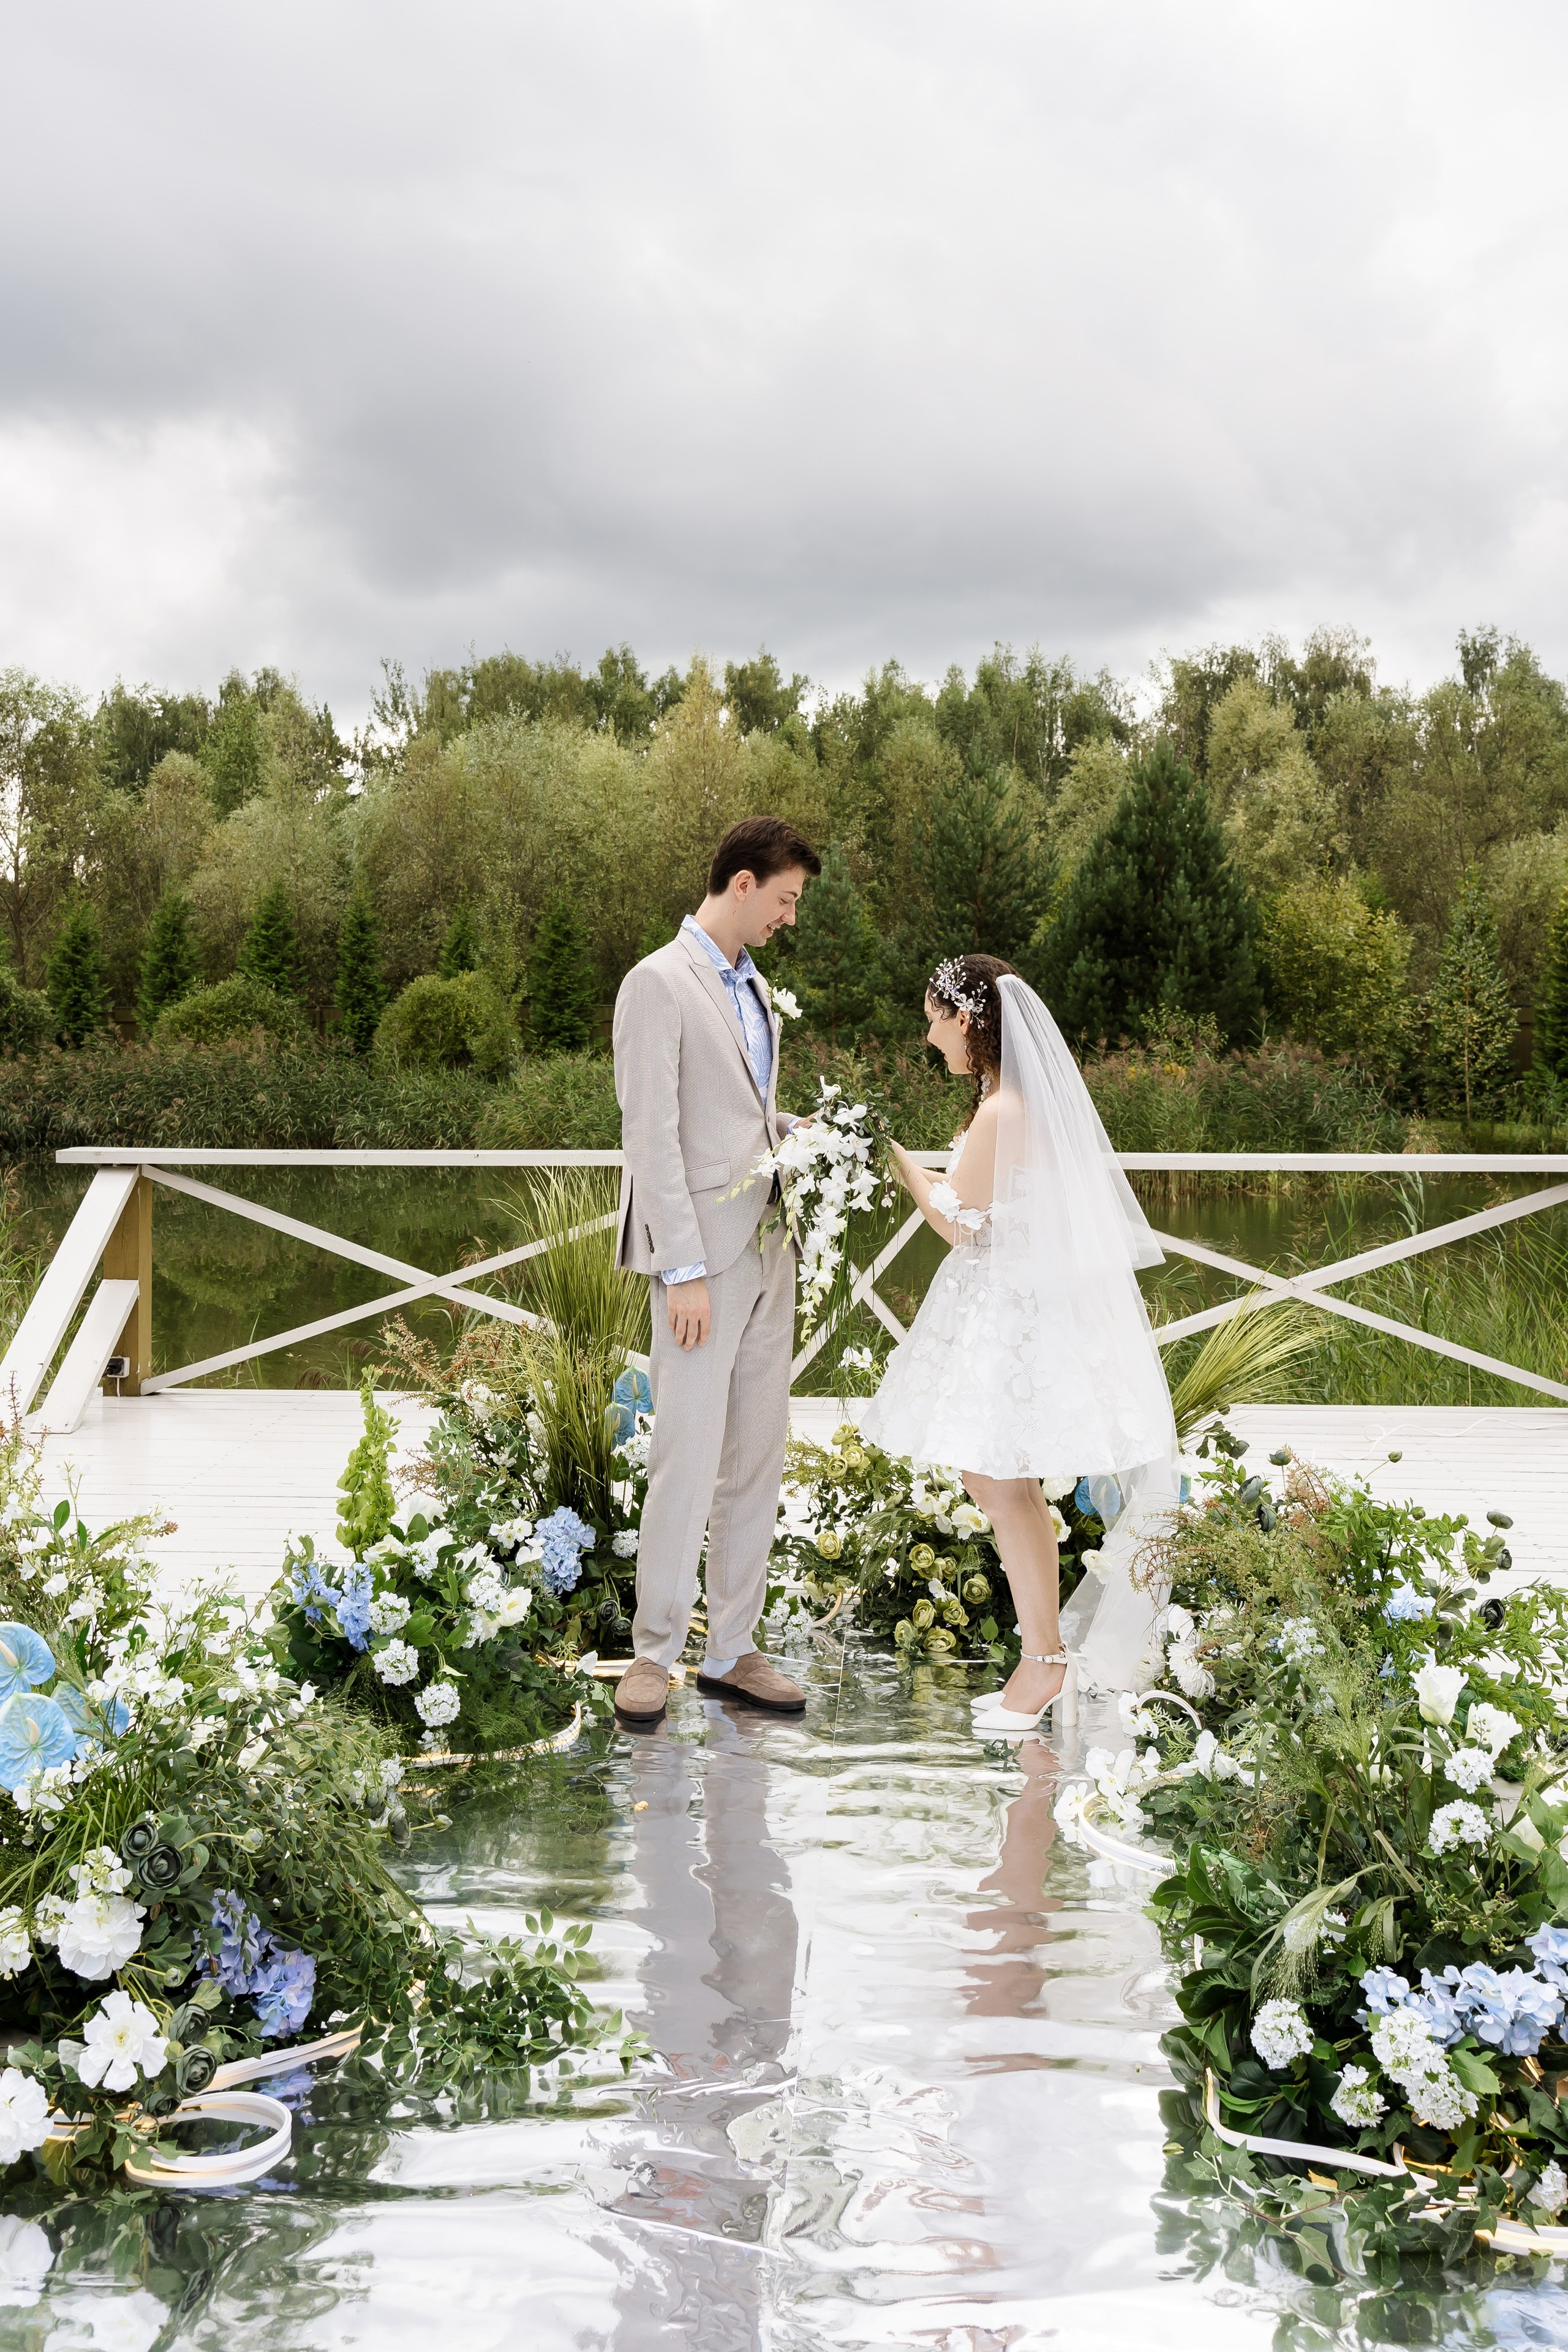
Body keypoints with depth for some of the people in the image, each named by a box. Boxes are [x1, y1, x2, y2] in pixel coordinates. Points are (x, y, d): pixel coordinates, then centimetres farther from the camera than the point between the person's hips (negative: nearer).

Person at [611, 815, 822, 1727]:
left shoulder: (755, 986, 17)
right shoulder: (660, 983, -9)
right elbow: (651, 1137, -15)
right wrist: (683, 1269, -19)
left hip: (767, 1249, 8)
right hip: (704, 1256, -8)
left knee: (759, 1461, 9)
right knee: (688, 1461, -5)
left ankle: (733, 1651, 17)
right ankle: (654, 1655, 8)